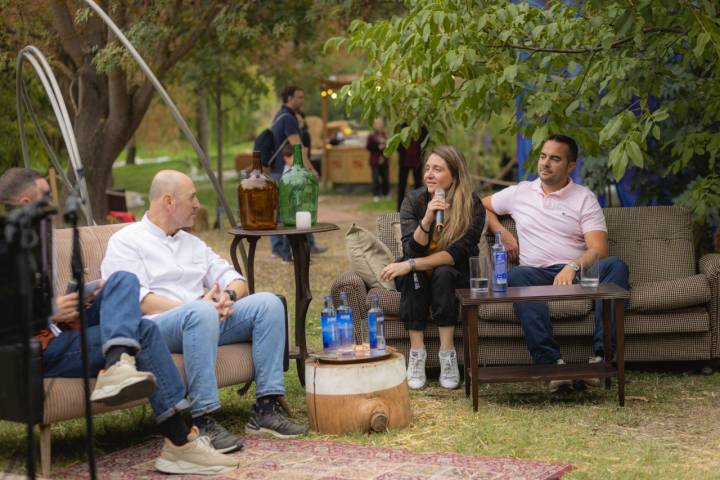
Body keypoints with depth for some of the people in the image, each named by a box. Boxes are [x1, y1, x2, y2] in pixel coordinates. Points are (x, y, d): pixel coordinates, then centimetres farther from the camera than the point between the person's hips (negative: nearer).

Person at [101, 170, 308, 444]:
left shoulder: (192, 243, 26)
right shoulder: (126, 242, 3)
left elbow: (232, 278, 22)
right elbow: (136, 299, -12)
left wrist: (229, 295, -5)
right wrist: (197, 307, -19)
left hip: (206, 321, 7)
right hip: (154, 327, -7)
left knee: (268, 303, -12)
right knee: (201, 313, -39)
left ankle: (266, 410, -18)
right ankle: (203, 421, -39)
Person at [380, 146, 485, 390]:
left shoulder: (472, 206, -15)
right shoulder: (414, 200, -9)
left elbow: (457, 254, -24)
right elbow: (411, 249, -19)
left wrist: (411, 265, -32)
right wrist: (427, 219, -37)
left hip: (455, 276, -1)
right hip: (417, 280, 2)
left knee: (443, 273, -34)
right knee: (413, 275, -31)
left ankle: (447, 353, -30)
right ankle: (416, 352, -30)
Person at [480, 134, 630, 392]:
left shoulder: (584, 197, 8)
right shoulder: (519, 192, 18)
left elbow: (599, 249, -4)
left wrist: (573, 267, -24)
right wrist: (501, 233, 12)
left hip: (577, 272, -1)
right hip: (537, 274, 1)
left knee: (616, 265, -32)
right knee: (517, 276, -36)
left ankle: (601, 356, -39)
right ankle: (551, 362, -46)